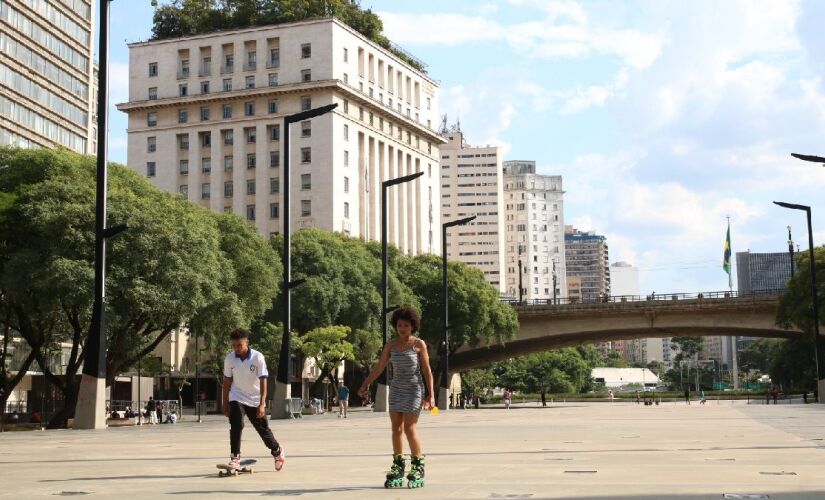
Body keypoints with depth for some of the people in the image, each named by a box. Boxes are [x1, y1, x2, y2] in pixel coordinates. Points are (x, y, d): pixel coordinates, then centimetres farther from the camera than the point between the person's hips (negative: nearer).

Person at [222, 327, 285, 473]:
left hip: (256, 400, -1)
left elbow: (263, 382, -18)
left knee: (263, 428, 8)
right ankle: (235, 458, -11)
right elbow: (227, 382, 2)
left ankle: (278, 452, 32)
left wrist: (262, 405, -25)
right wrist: (225, 404, 3)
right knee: (236, 426, -19)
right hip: (237, 398, 1)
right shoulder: (229, 359, -8)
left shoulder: (258, 357, -18)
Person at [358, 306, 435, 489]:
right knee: (396, 429, 1)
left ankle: (418, 468, 4)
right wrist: (366, 385, -4)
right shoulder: (391, 345, 4)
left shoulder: (419, 344, -6)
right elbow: (379, 367, 7)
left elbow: (427, 370, -5)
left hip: (414, 389, -4)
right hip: (397, 389, 5)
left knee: (409, 429, -9)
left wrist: (431, 394, -10)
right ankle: (398, 469, 9)